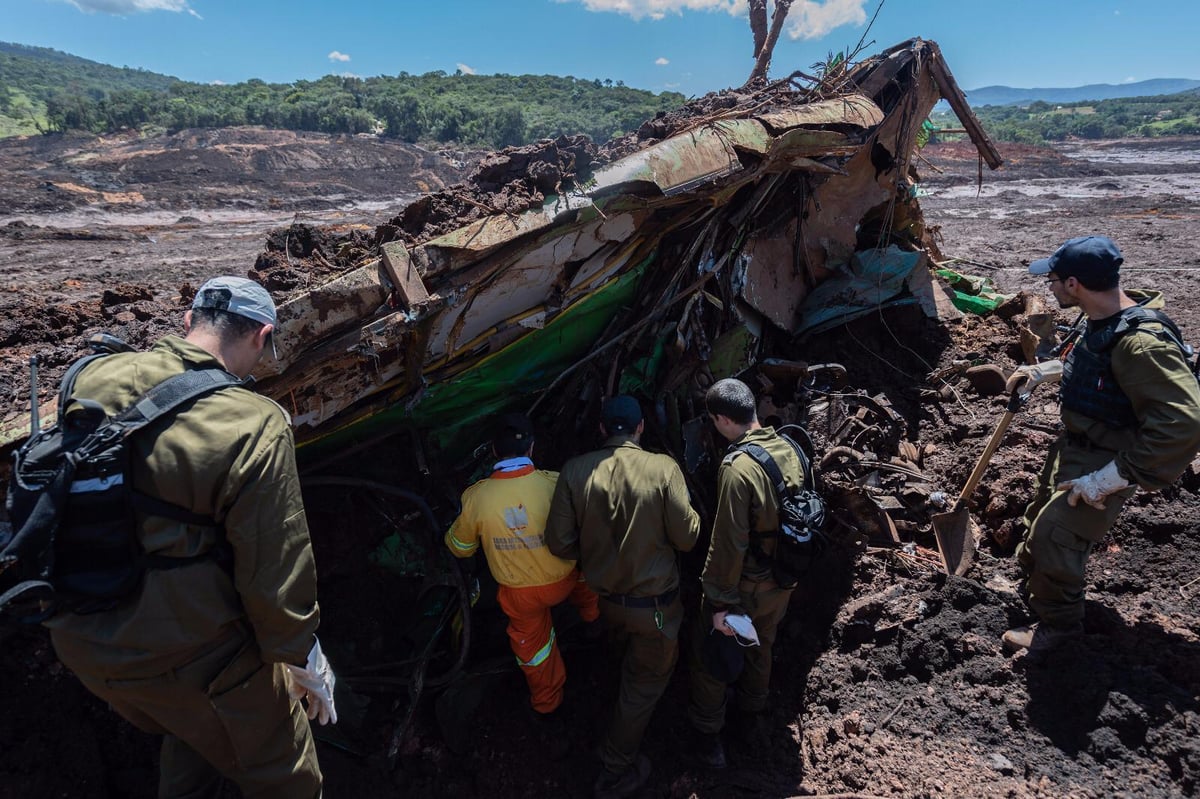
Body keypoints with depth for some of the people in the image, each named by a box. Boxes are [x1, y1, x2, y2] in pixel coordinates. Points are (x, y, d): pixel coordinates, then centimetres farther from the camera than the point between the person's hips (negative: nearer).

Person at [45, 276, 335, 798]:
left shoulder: (94, 378, -6)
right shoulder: (255, 427, -27)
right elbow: (275, 570, -20)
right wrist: (303, 657, -5)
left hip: (79, 640, 7)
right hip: (183, 657, -7)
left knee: (191, 737, 34)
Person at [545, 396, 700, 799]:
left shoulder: (574, 471, -15)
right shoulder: (663, 468, -23)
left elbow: (560, 543, -12)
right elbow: (686, 537, -15)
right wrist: (690, 510, 5)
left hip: (607, 598, 5)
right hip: (654, 604, -4)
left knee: (632, 664, 34)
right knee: (645, 682, 18)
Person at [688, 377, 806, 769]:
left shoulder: (738, 466, -30)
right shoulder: (789, 449, -7)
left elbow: (730, 542, -28)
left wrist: (719, 601, -18)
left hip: (746, 586, -7)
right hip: (783, 582, 7)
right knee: (761, 646, 29)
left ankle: (708, 734, 32)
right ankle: (752, 714, 52)